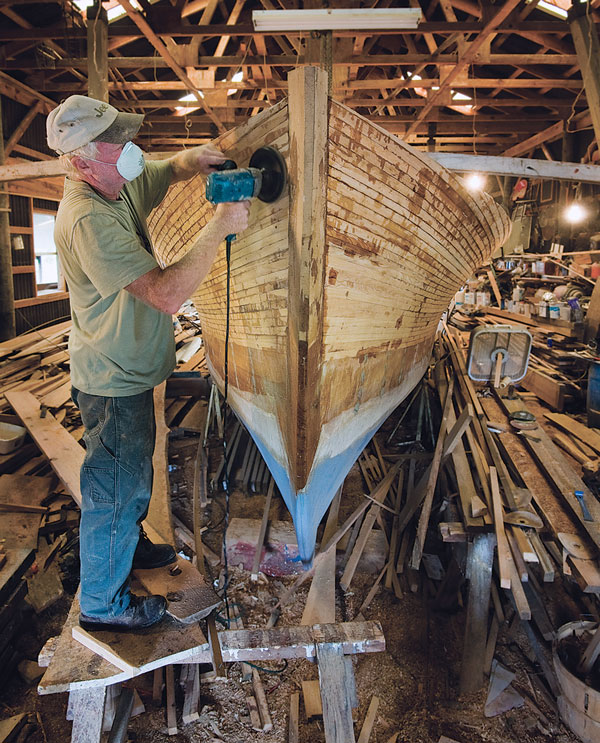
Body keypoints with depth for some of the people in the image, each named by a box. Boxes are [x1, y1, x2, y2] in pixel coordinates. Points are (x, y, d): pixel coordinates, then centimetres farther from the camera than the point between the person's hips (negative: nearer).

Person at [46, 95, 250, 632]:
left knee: (134, 472, 27)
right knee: (115, 486, 7)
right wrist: (219, 228, -30)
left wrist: (196, 158, -7)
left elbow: (170, 169, 18)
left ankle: (129, 545, 52)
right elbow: (168, 294, -38)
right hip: (113, 383, -9)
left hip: (129, 371, 10)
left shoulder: (120, 183, -1)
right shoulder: (88, 220, -30)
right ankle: (102, 603, 29)